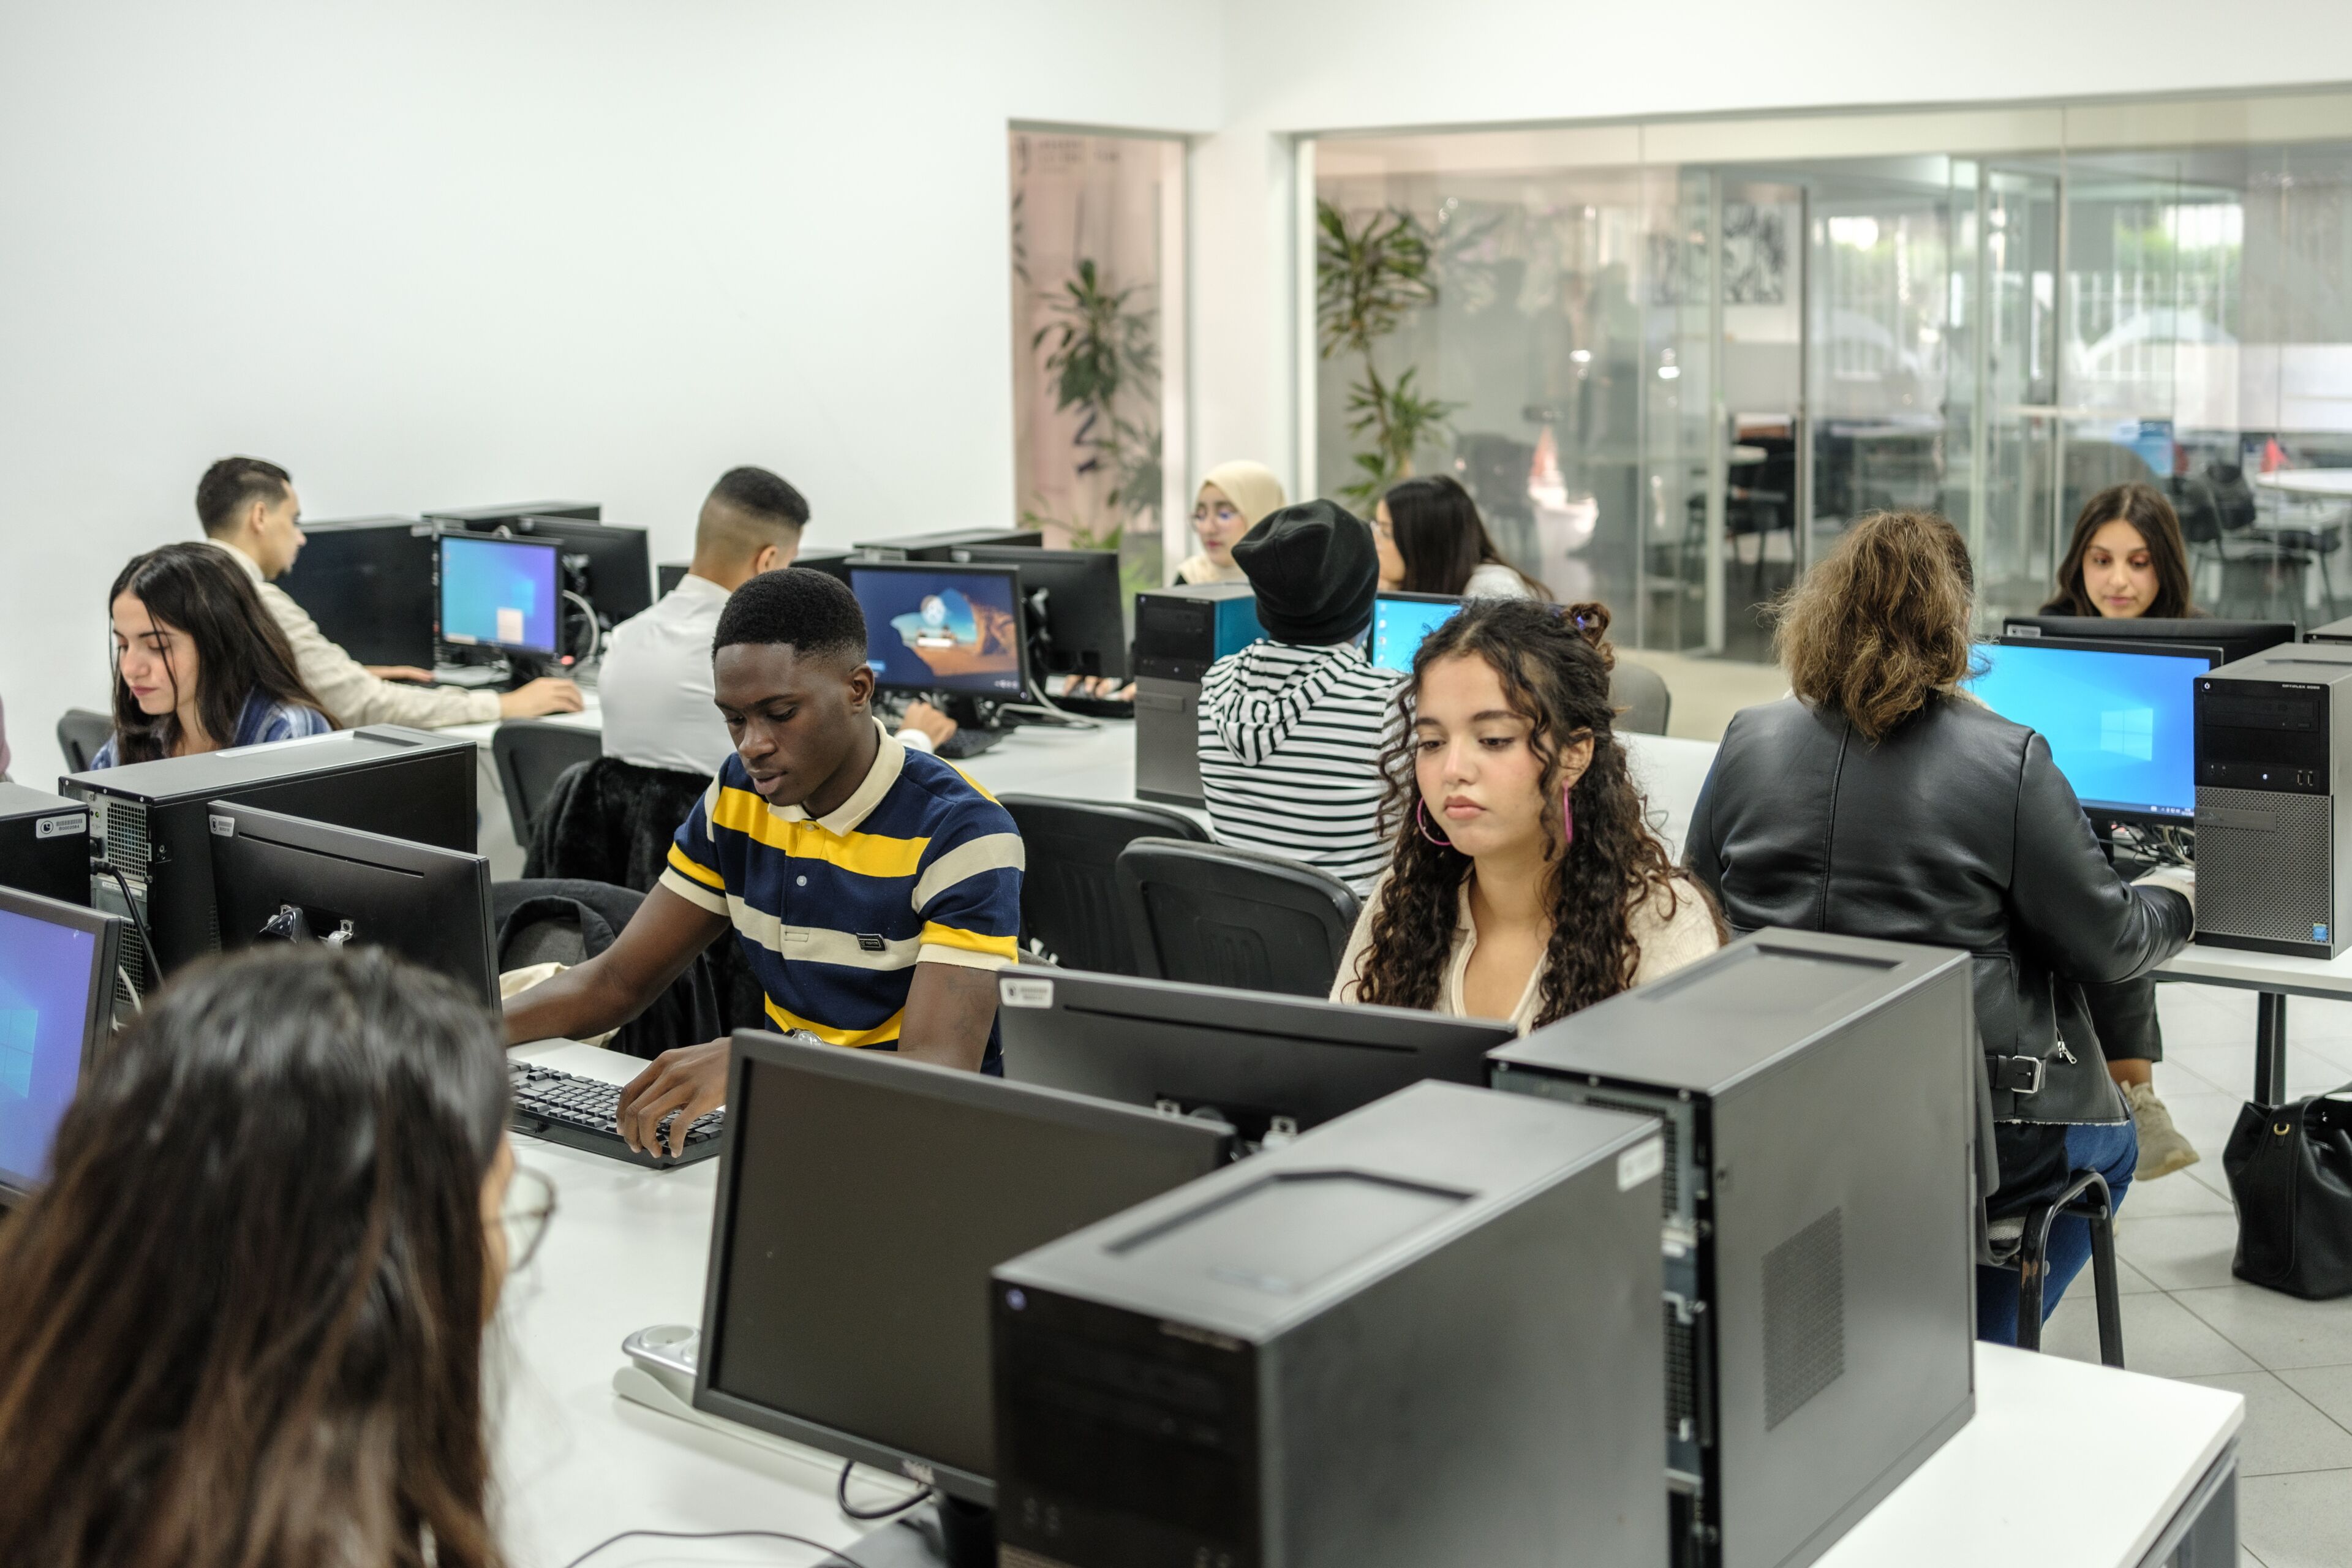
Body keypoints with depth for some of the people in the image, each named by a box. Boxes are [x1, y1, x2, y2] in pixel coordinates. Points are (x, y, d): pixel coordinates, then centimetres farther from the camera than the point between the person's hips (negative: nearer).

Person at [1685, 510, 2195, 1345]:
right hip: (1953, 1135, -5)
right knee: (2107, 1142, 29)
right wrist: (2178, 898, 19)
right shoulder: (2009, 763, -13)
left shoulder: (1748, 741, -1)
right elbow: (2108, 944, -4)